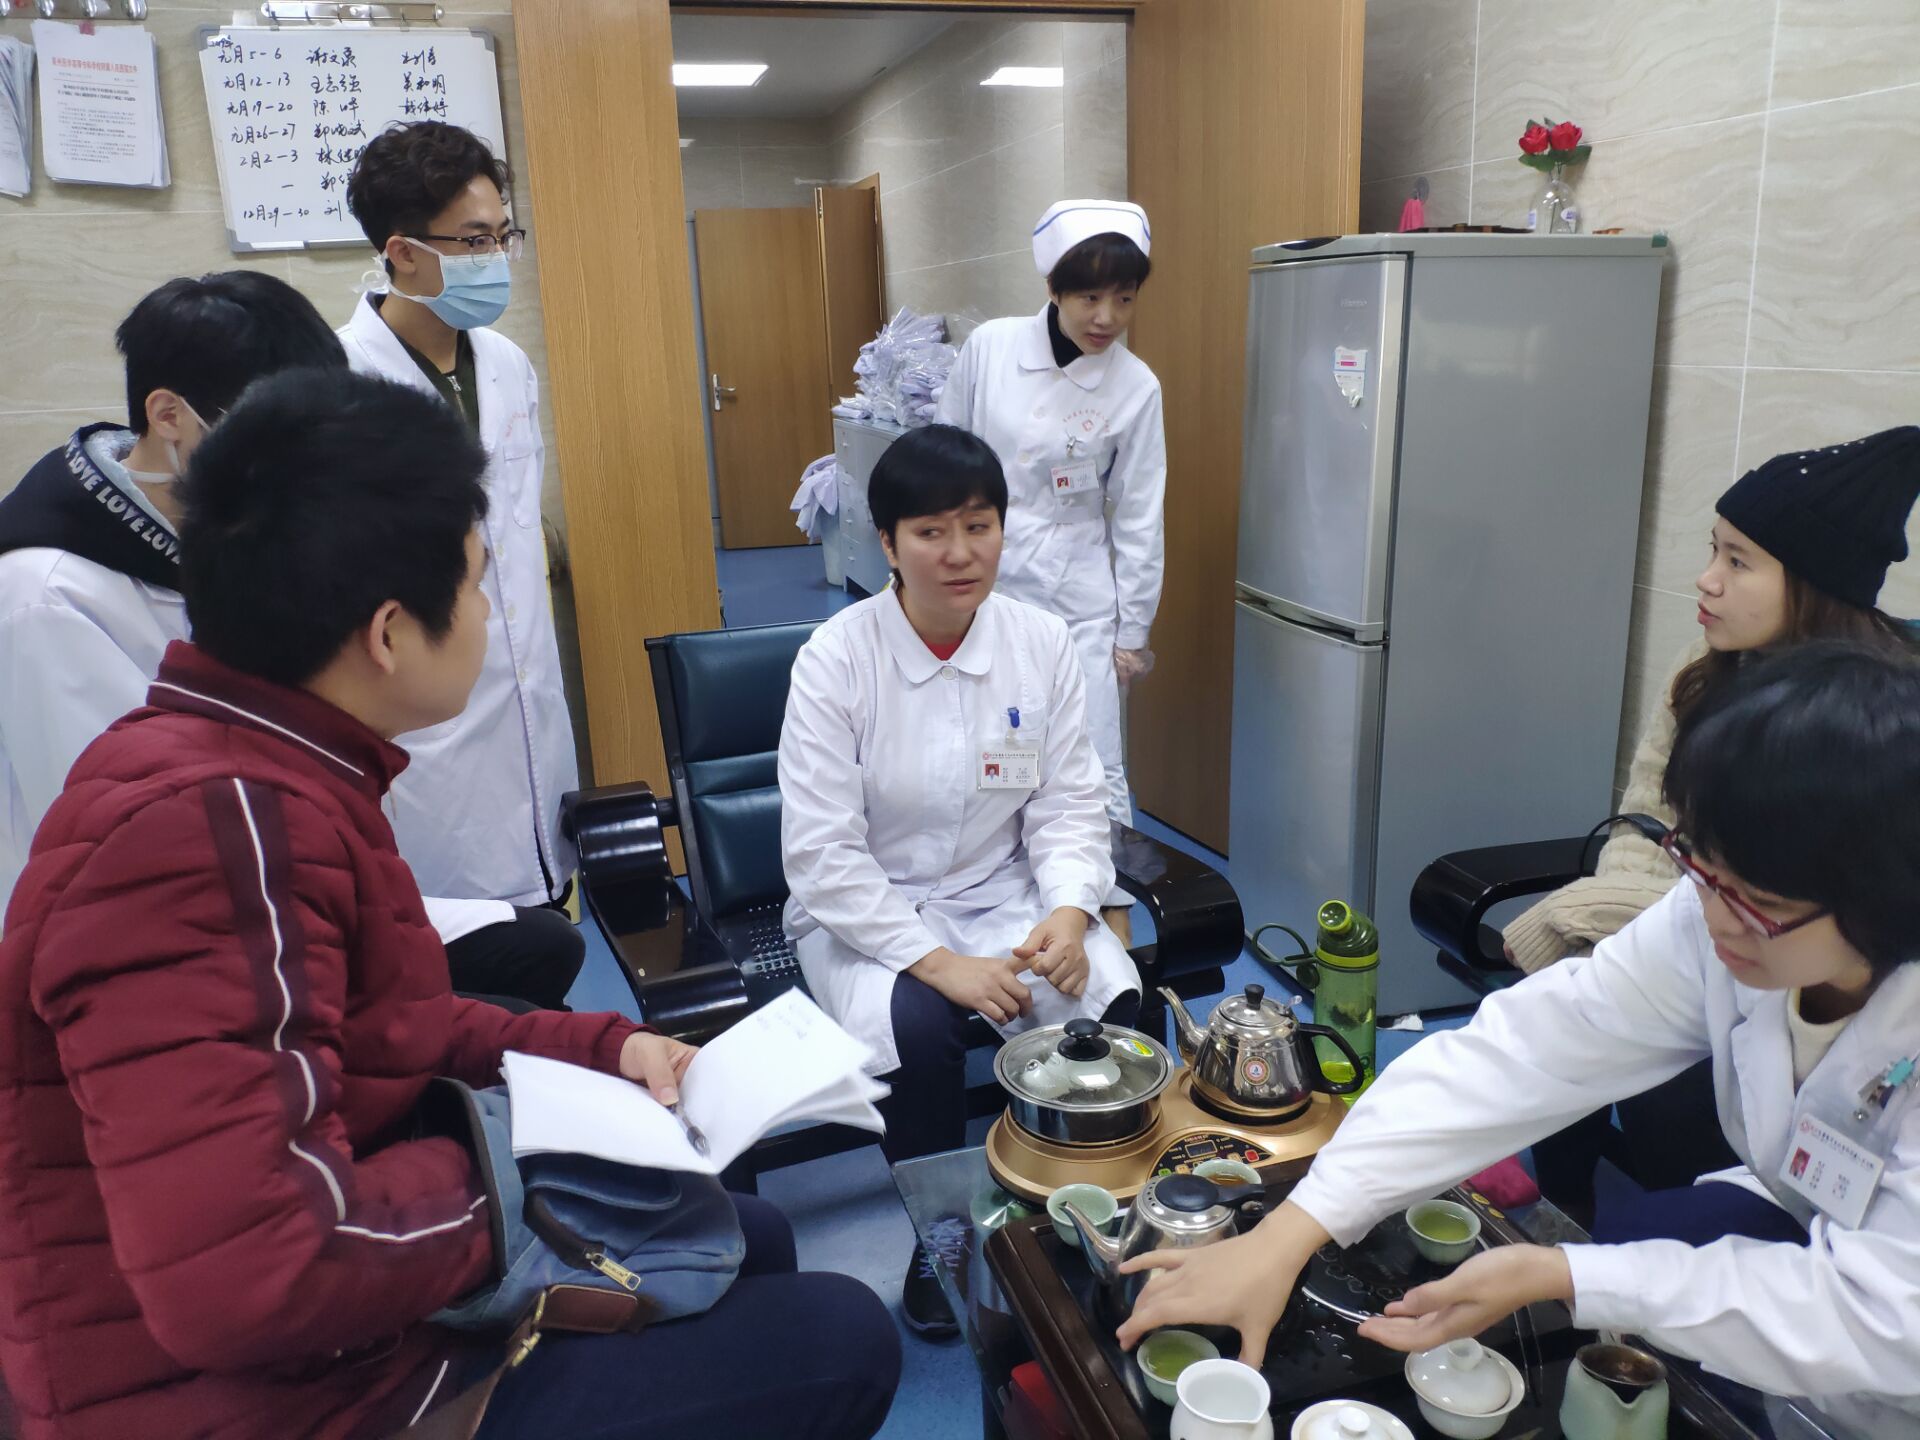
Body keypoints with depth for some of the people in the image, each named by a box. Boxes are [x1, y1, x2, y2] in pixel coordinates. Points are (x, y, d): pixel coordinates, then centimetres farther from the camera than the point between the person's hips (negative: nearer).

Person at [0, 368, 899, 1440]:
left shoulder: (265, 777, 3)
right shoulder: (218, 827, -30)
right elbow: (242, 1276, -37)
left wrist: (600, 1048, 6)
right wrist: (483, 1184, -20)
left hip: (334, 1329, 10)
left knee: (747, 1239, 21)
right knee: (841, 1340, -5)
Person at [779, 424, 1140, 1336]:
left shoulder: (1042, 643, -3)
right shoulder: (835, 660, -14)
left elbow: (1069, 804, 1)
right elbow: (822, 854, -16)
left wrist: (1069, 911, -19)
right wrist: (939, 962, -23)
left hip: (1004, 894, 3)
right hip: (868, 913, -2)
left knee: (1111, 1002, -23)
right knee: (914, 1025, -31)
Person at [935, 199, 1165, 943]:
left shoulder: (1136, 387, -6)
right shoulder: (989, 346, -5)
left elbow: (1138, 518, -1)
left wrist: (1133, 630, 1)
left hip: (1076, 596, -1)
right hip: (979, 584, 1)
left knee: (1094, 767, 0)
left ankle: (1117, 921, 14)